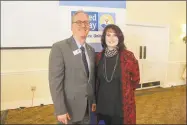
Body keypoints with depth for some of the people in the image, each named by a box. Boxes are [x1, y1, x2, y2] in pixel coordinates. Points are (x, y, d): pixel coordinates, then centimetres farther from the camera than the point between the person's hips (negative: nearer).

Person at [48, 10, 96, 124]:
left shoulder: (91, 50, 7)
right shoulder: (59, 47, -13)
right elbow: (55, 81, -16)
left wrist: (94, 101, 11)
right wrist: (60, 110, -18)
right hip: (69, 108, -5)